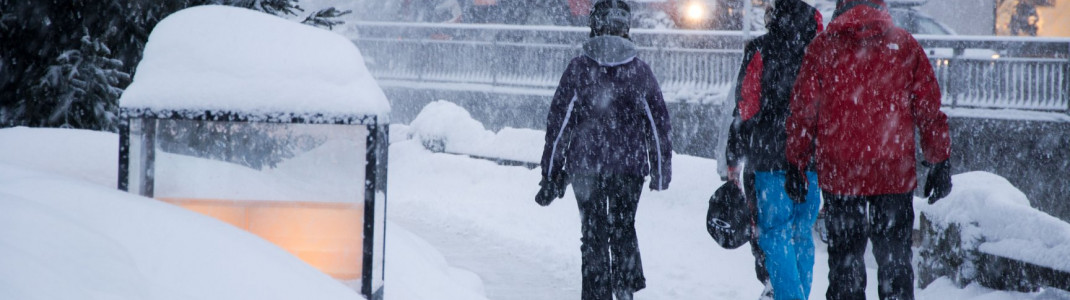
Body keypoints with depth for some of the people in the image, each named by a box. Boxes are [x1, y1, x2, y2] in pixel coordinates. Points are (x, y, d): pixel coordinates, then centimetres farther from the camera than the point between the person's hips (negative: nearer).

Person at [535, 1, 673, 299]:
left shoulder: (579, 68, -5)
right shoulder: (640, 70, 0)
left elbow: (559, 121, -5)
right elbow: (659, 123, 5)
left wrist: (551, 174, 1)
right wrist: (661, 171, 15)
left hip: (585, 166, -1)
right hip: (630, 166, 1)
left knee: (593, 235, 7)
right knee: (624, 229, 19)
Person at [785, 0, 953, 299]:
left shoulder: (823, 47, 0)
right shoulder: (905, 45, 1)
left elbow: (803, 112, 0)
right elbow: (929, 109, 3)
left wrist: (796, 165, 8)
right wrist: (940, 163, 9)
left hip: (839, 174, 0)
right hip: (895, 174, 0)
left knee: (844, 255, 9)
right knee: (895, 257, 9)